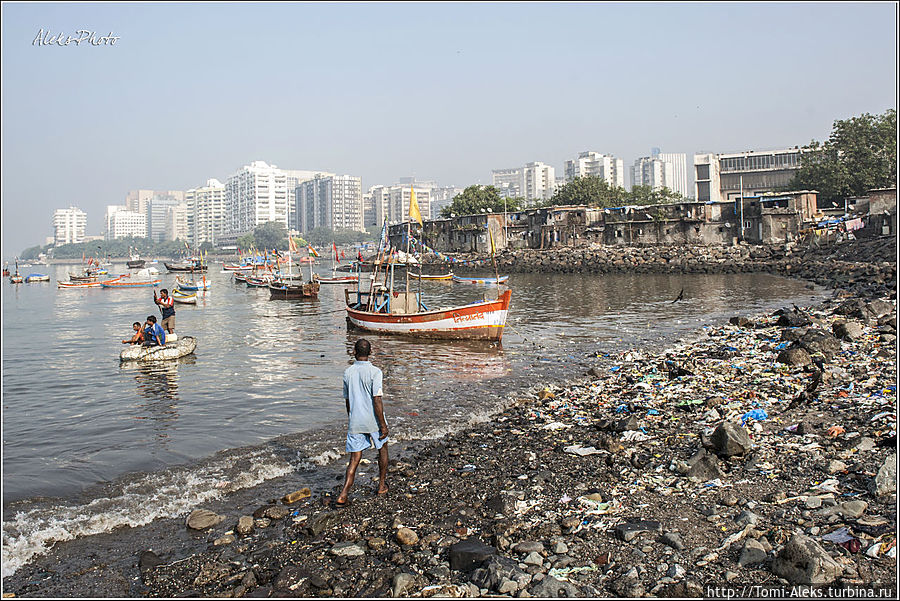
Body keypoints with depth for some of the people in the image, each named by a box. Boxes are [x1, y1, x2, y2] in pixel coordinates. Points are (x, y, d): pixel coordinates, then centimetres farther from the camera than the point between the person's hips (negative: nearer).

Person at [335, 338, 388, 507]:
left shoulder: (348, 372, 1)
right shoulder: (374, 372, -14)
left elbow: (347, 400, 10)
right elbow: (377, 400, -17)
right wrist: (383, 425, -11)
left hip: (355, 423, 3)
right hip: (373, 421, -3)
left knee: (354, 459, 6)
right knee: (382, 449, 22)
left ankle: (343, 496, -6)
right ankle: (382, 486, 32)